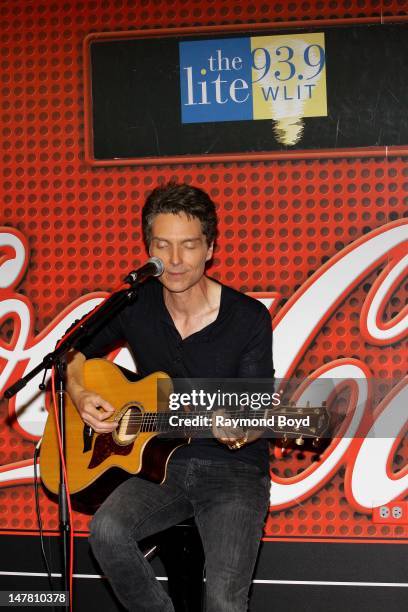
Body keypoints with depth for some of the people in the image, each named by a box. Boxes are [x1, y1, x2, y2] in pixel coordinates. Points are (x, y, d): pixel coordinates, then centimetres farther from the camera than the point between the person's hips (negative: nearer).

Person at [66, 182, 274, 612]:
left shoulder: (249, 318, -8)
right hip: (163, 463, 3)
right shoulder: (135, 305, 1)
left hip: (234, 468, -3)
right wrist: (80, 395, -3)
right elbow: (75, 353, 17)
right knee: (107, 530, -28)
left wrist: (240, 431, -28)